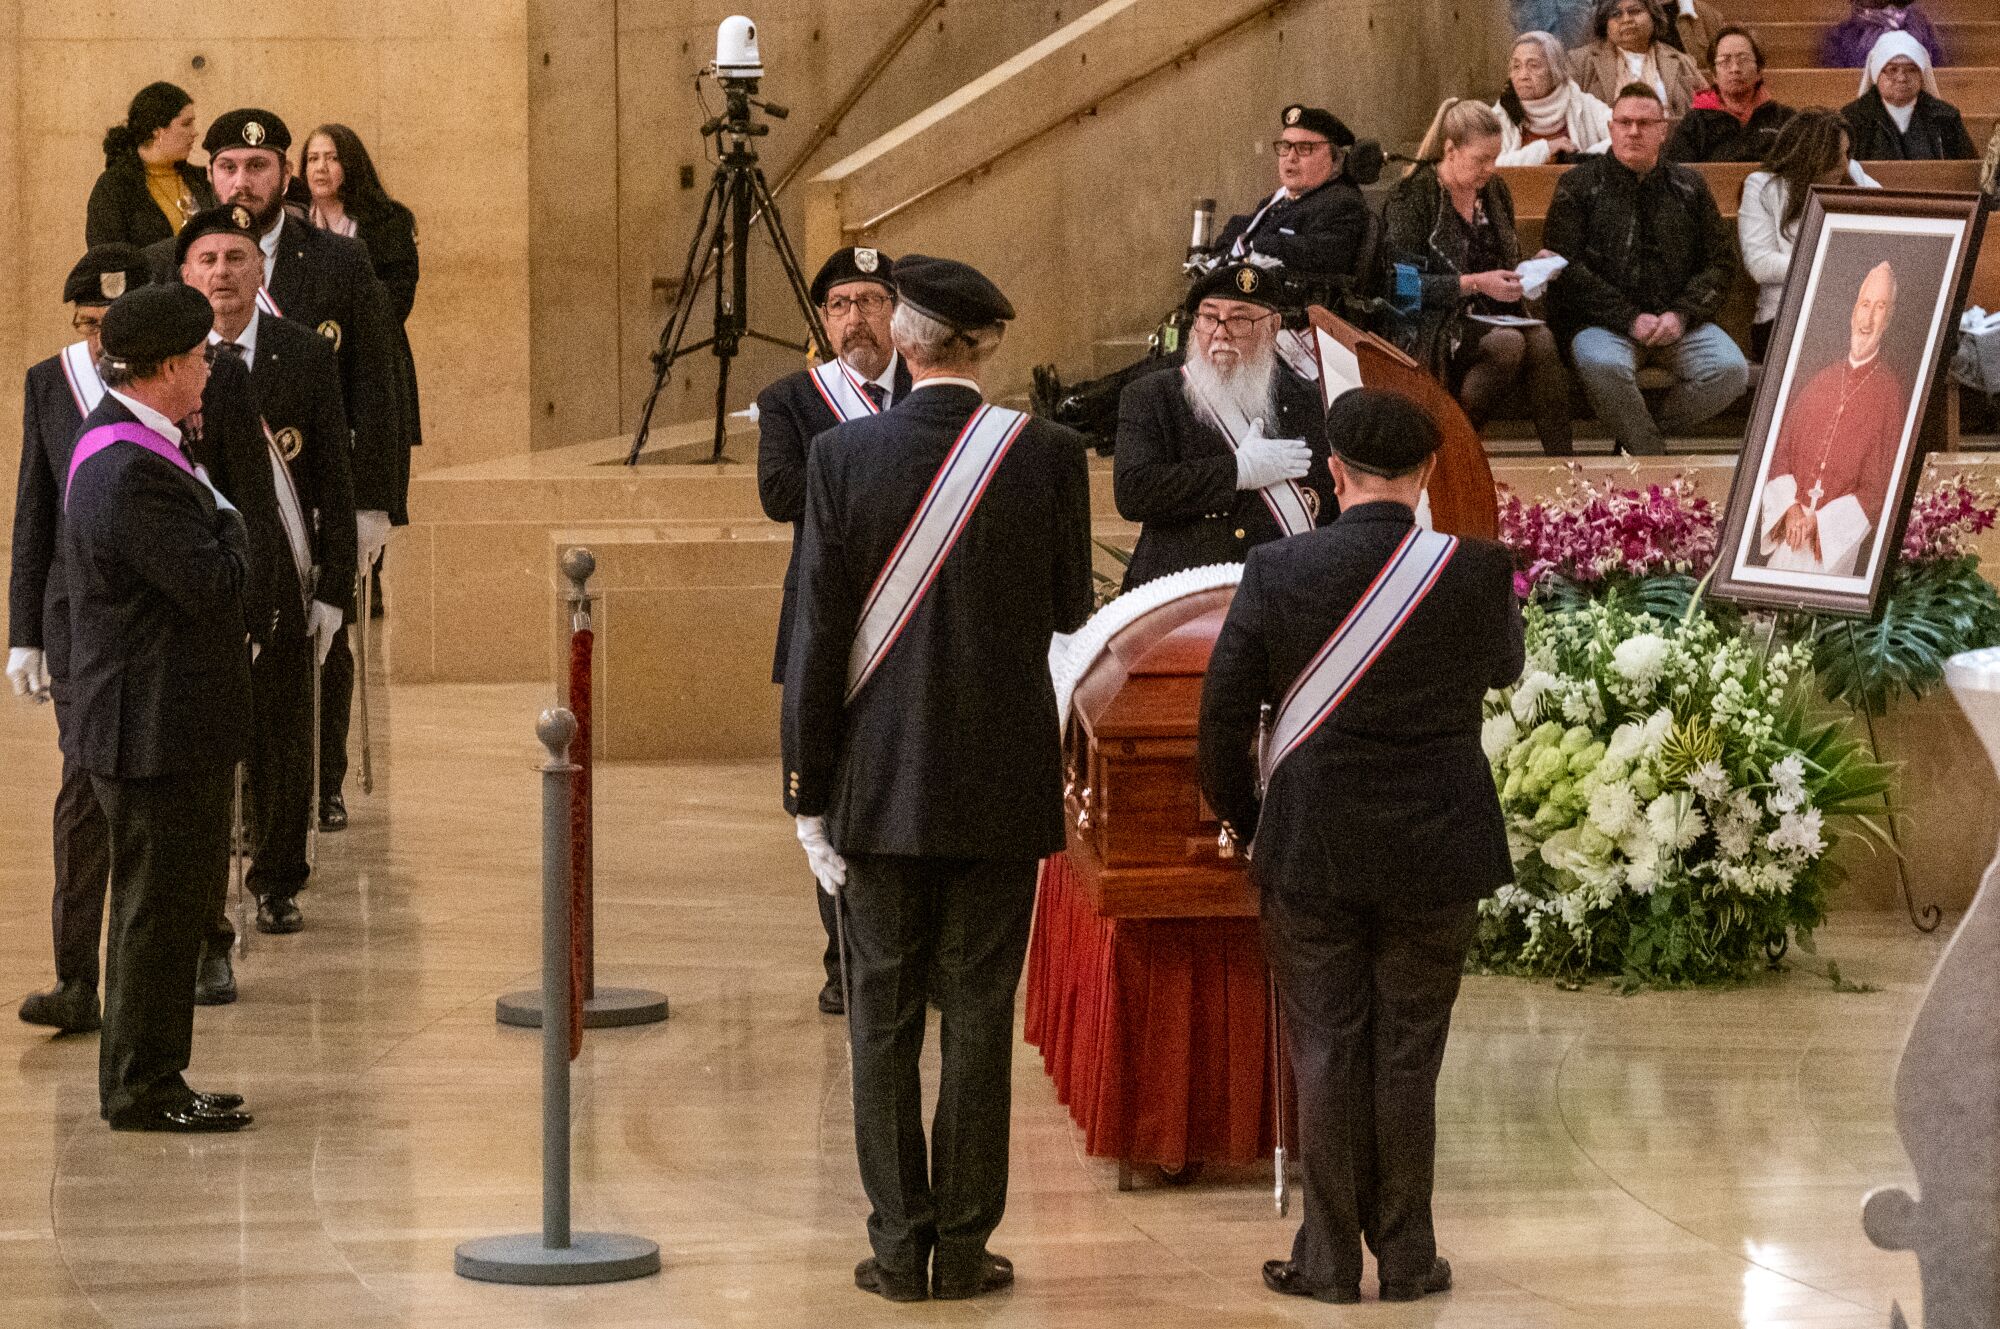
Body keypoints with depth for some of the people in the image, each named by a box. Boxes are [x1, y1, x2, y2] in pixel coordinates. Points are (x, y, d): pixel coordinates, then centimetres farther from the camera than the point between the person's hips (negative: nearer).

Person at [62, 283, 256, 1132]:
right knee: (158, 910, -2)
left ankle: (144, 1080, 26)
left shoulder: (117, 441, 12)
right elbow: (217, 583, -23)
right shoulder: (133, 472, -23)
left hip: (155, 722, 11)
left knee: (167, 905, 17)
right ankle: (141, 1091, 6)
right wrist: (226, 515, -8)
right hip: (158, 728, -11)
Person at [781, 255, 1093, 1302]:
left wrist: (810, 798, -1)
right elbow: (1071, 610, 4)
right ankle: (963, 1246, 8)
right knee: (979, 1018, 6)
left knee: (883, 1020, 7)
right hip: (1002, 783, 0)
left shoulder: (844, 456, -8)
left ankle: (899, 1248, 9)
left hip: (880, 783, 0)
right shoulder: (1046, 455, -6)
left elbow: (817, 635, -6)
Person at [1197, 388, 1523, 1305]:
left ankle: (1329, 1258, 11)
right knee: (1409, 1053, 9)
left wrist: (1241, 819, 12)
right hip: (1438, 852, 0)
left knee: (1325, 1054, 7)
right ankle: (1406, 1257, 13)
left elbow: (1222, 715, -4)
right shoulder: (1475, 572, -8)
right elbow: (1505, 668, 13)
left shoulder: (1278, 573, -9)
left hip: (1309, 851, 0)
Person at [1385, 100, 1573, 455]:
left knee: (1542, 338, -27)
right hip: (1431, 328, -6)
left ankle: (1561, 463, -32)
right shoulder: (1412, 197, -6)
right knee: (1509, 344, -34)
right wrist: (1475, 284, -19)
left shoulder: (1494, 192, 16)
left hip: (1491, 319, 6)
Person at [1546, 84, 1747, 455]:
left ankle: (1635, 436, -7)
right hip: (1602, 323, -3)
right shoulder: (1579, 186, 6)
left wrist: (1681, 315, -6)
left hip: (1676, 322, 3)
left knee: (1731, 369, -24)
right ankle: (1650, 453, -17)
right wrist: (1631, 319, -14)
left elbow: (1721, 262, 13)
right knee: (1603, 365, -37)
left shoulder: (1689, 187, 16)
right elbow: (1566, 268, -4)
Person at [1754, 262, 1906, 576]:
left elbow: (1879, 489, -7)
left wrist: (1818, 521, -11)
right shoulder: (1820, 380, 9)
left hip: (1836, 545, -4)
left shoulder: (1892, 393, -5)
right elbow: (1782, 450, 10)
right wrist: (1791, 508, -7)